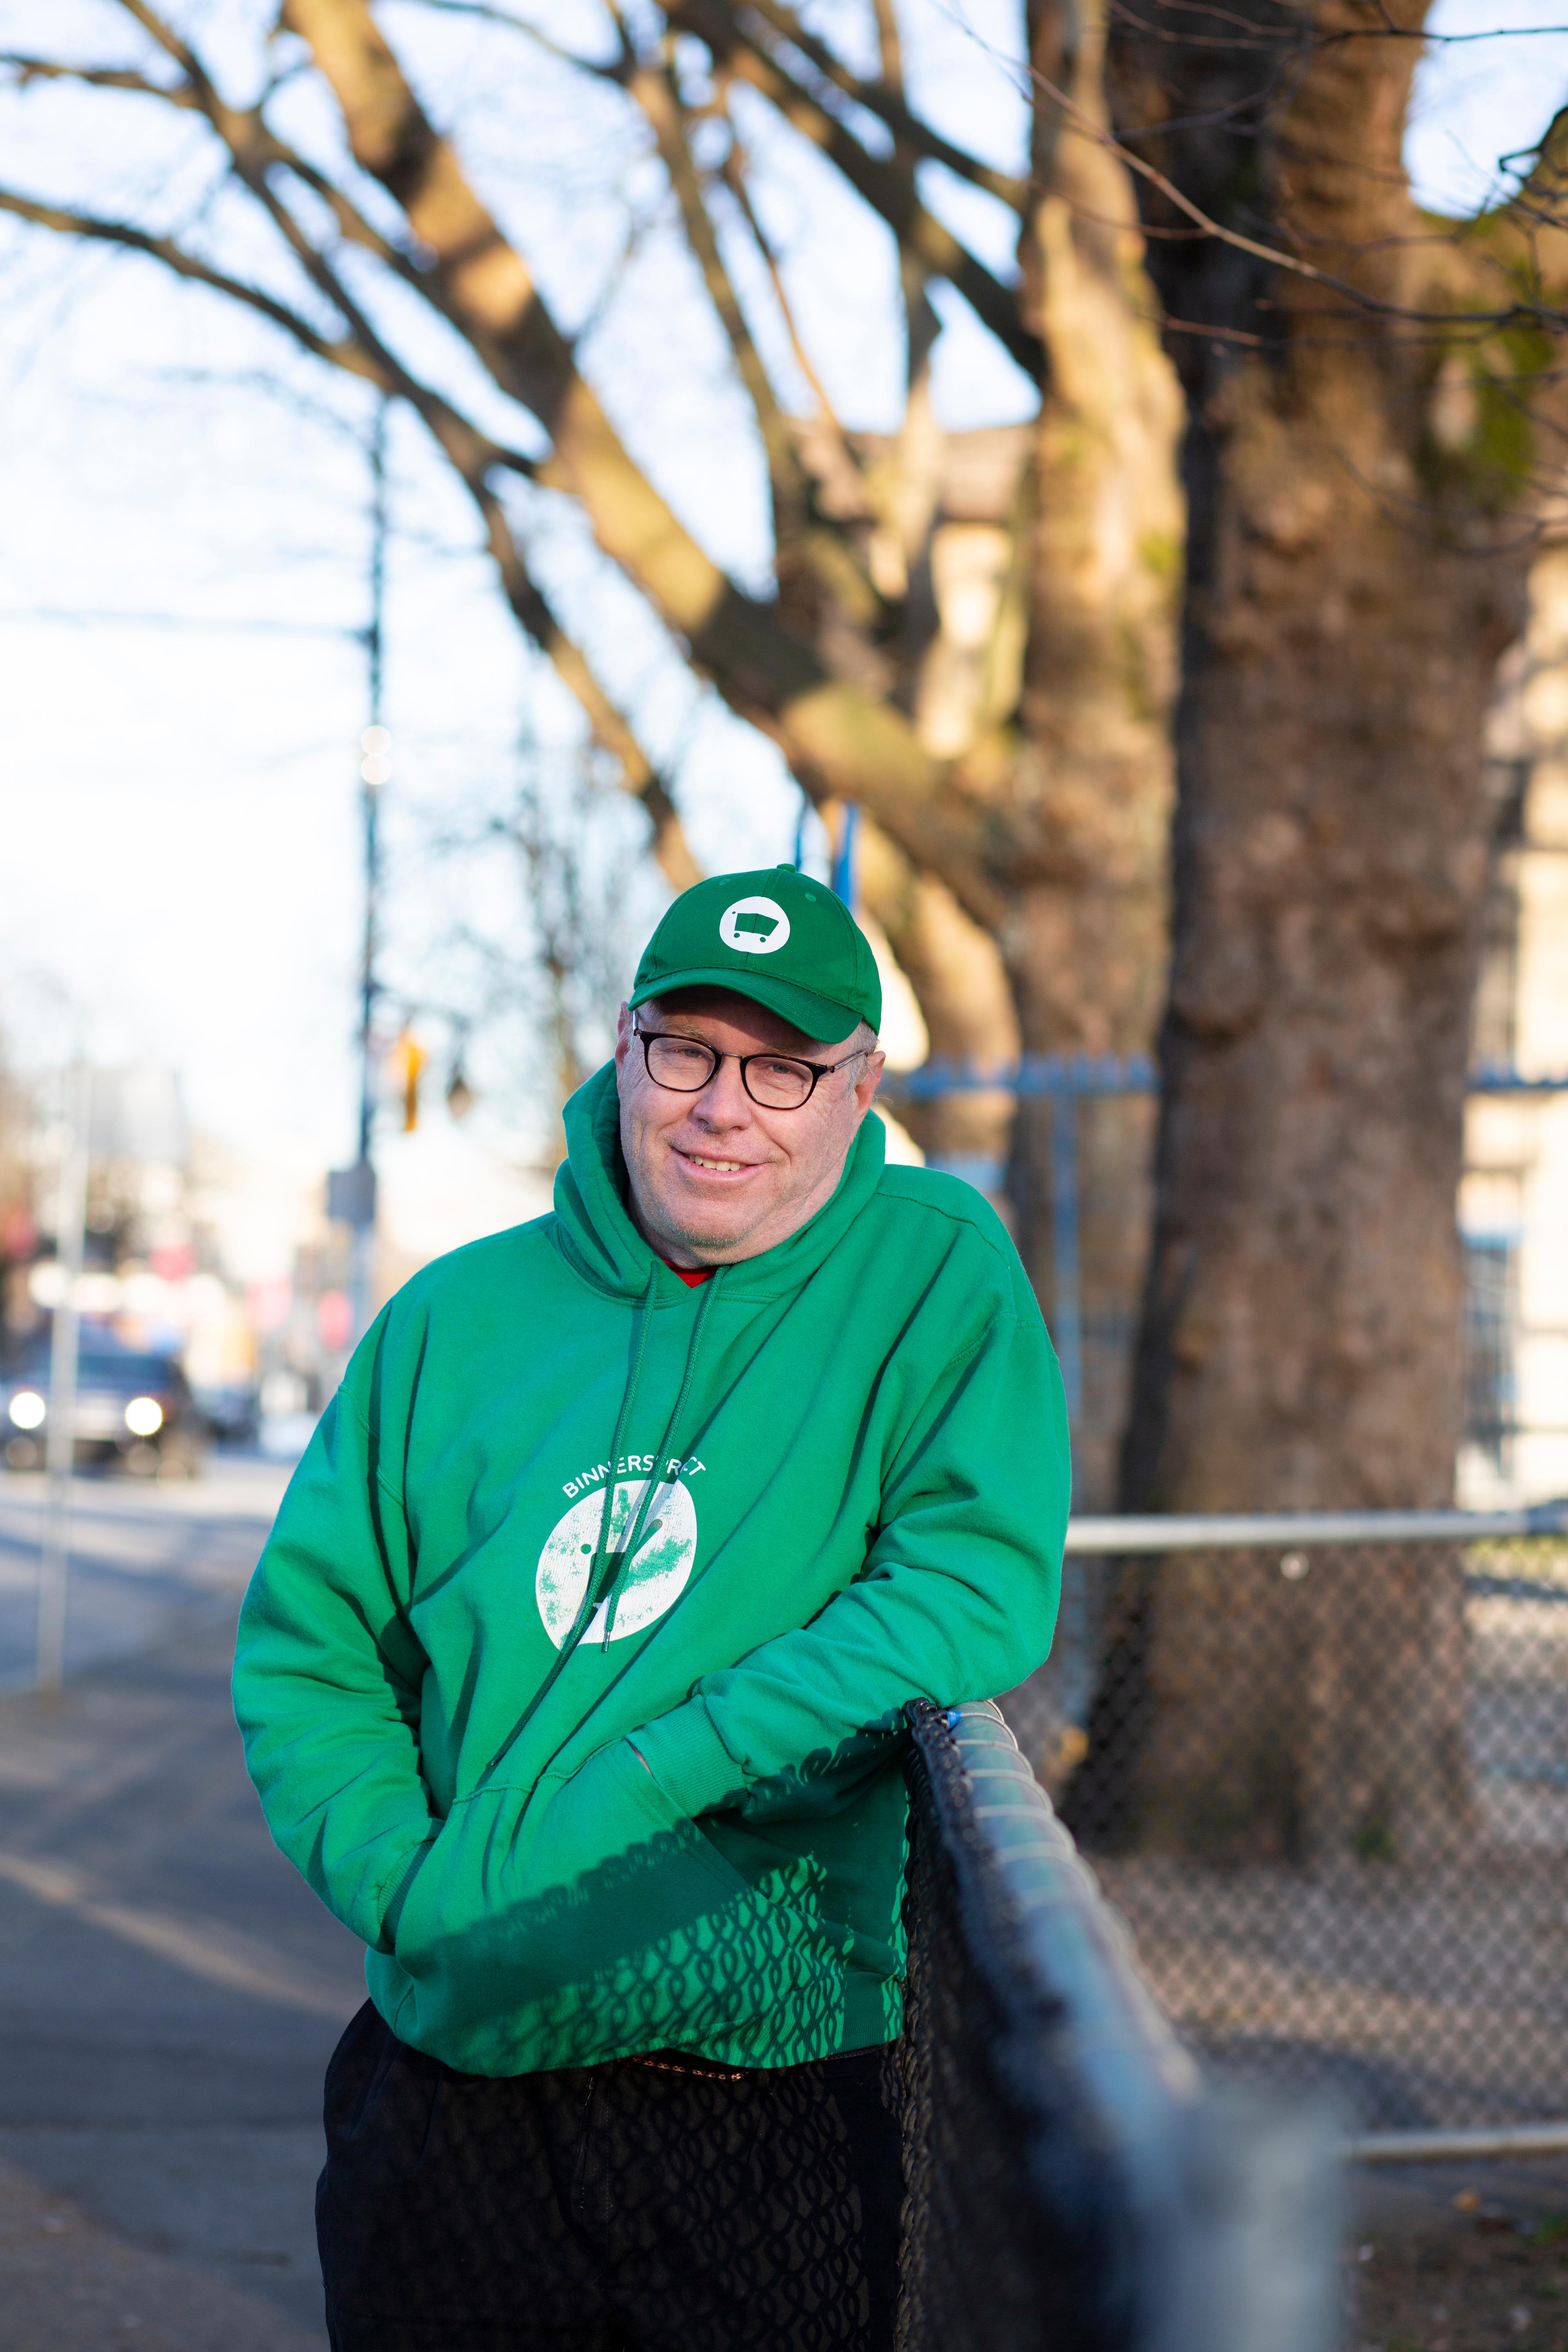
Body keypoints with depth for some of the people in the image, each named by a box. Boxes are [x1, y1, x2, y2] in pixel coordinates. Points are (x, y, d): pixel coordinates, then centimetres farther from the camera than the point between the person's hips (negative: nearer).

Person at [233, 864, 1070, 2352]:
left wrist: (632, 1784, -18)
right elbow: (305, 1652, 9)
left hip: (774, 2104, -3)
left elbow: (979, 1593, -14)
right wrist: (412, 1884, -9)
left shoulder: (936, 1271, -2)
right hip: (450, 2088, 3)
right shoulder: (460, 1319, 6)